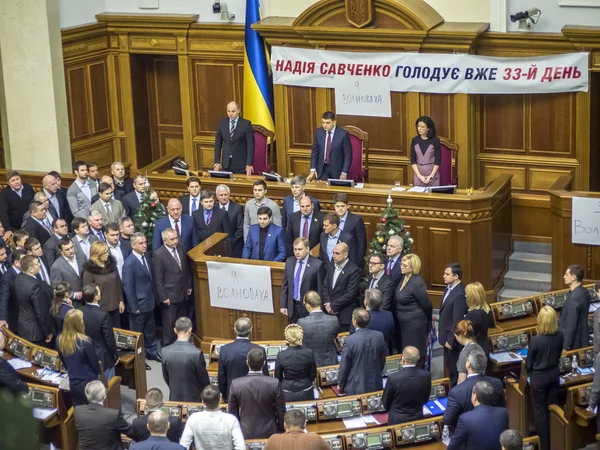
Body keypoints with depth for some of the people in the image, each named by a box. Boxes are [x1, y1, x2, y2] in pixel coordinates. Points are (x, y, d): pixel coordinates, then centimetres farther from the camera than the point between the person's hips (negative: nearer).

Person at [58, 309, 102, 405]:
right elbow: (94, 363, -11)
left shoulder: (60, 340, -8)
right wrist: (98, 372, 10)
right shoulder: (85, 341, -25)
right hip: (88, 383, -5)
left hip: (73, 384, 5)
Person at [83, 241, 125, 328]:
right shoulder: (89, 270, -14)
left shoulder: (111, 264, 1)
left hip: (114, 307, 5)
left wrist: (121, 301, 8)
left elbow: (118, 283, 9)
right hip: (99, 309, -5)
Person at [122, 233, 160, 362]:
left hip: (149, 301, 7)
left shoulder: (147, 256, -1)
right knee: (137, 332, 11)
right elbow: (128, 287, -20)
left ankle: (152, 352, 40)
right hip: (138, 304, -7)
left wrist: (155, 296, 11)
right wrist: (134, 307, -16)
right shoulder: (129, 263, -24)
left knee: (150, 329, 22)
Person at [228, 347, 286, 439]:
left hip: (245, 434, 1)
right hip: (269, 433, -1)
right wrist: (281, 431, 10)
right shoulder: (274, 383, -12)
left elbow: (232, 412, 0)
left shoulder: (236, 384, -9)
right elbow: (281, 412, -5)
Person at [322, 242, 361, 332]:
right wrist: (327, 303, -3)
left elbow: (350, 294, -15)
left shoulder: (354, 271, -11)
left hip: (344, 316, -5)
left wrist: (333, 305, -12)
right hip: (330, 313, 6)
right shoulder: (331, 265, 11)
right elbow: (325, 286, 13)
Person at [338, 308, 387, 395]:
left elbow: (344, 368, -10)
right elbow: (382, 361, 6)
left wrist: (341, 386, 5)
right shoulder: (379, 336, -7)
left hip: (355, 388, -4)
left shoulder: (349, 341, -20)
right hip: (376, 387, 4)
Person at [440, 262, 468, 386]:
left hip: (453, 338, -9)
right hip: (446, 334, 9)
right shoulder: (449, 288, 2)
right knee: (449, 366, 22)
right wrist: (440, 330, 16)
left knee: (455, 369, 6)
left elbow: (457, 321, -25)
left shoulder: (460, 295, -28)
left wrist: (451, 340, -20)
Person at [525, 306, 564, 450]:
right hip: (554, 373, 5)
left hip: (539, 377, -5)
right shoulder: (560, 335, -13)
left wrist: (529, 371, 10)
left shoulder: (536, 340, -27)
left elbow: (528, 363, -12)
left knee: (540, 410, 10)